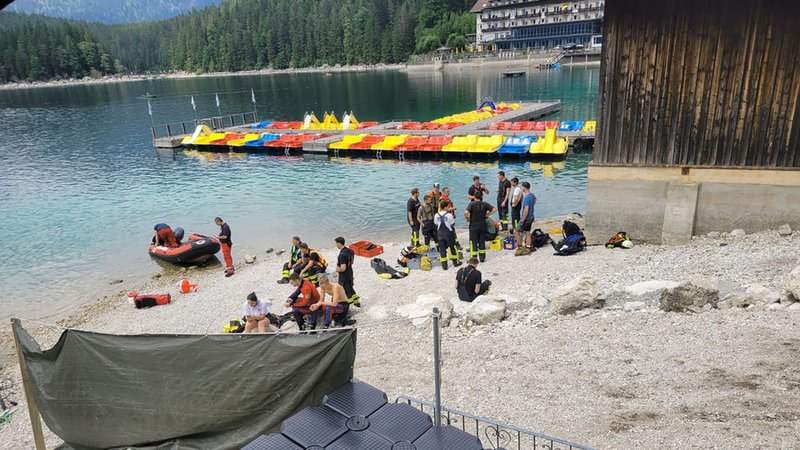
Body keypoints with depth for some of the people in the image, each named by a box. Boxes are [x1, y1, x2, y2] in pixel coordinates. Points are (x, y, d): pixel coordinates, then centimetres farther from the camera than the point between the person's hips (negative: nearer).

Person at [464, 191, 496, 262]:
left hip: (474, 225, -3)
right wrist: (487, 215, 3)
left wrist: (468, 219, -8)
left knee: (473, 242, 4)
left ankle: (473, 259, 5)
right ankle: (482, 258, 18)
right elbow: (494, 209, -2)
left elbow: (466, 212, -25)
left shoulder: (472, 204, -12)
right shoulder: (485, 204, -1)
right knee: (482, 242, 13)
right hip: (483, 225, 3)